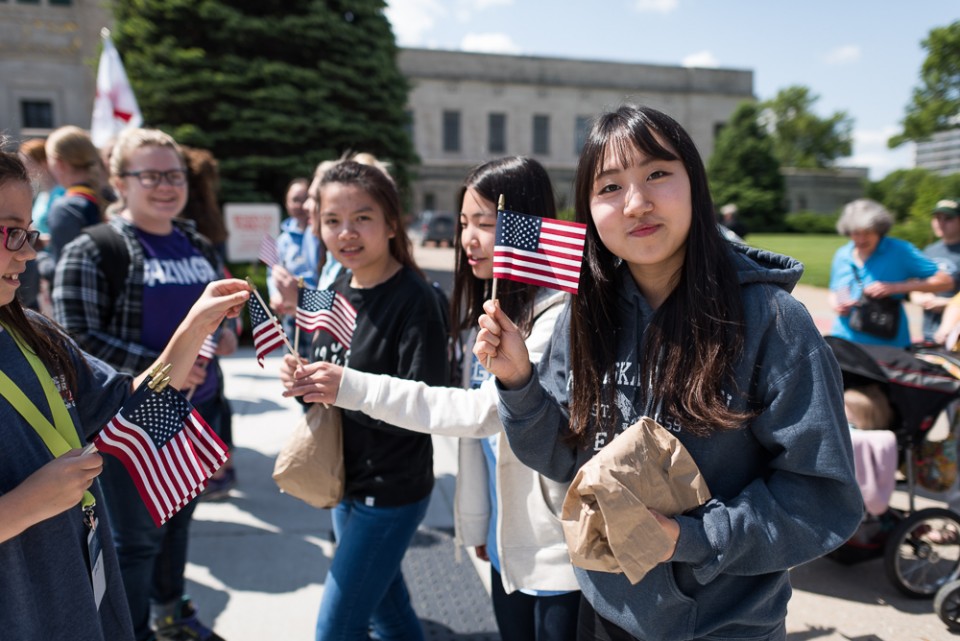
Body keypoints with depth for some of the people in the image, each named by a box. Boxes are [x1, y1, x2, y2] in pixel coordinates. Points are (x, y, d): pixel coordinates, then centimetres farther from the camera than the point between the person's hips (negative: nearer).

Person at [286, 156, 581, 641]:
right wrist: (475, 520, 11)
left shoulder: (557, 314, -21)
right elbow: (472, 425, 8)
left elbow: (484, 410, -28)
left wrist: (353, 388, -29)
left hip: (559, 547, -7)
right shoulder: (485, 307, 5)